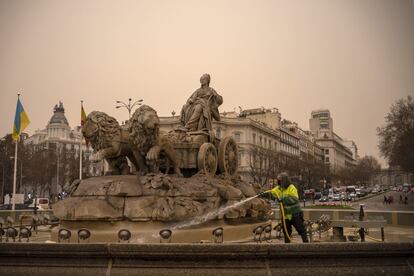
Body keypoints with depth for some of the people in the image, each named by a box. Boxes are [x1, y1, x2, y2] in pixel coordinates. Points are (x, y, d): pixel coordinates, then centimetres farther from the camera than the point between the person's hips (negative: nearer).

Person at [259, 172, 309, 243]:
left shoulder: (292, 188, -14)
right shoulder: (279, 188, 7)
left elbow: (294, 199, -27)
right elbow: (271, 193, -1)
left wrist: (283, 199, -36)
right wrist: (263, 194, -20)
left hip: (295, 214, -7)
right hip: (285, 215, 7)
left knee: (301, 229, 0)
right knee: (286, 231, 15)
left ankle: (306, 242, 8)